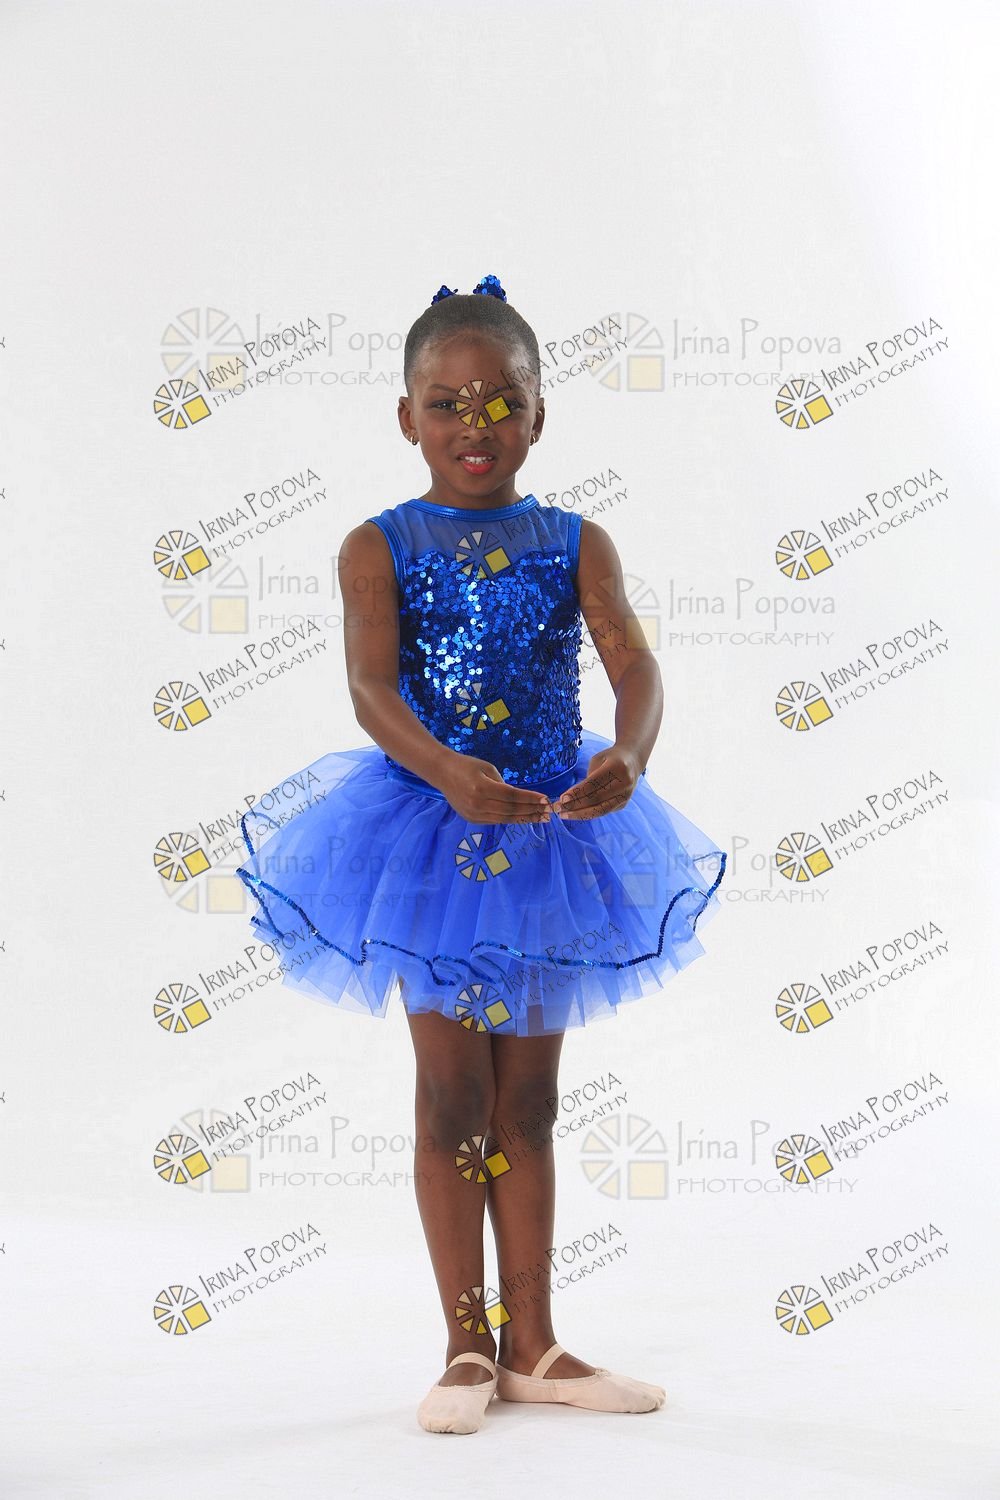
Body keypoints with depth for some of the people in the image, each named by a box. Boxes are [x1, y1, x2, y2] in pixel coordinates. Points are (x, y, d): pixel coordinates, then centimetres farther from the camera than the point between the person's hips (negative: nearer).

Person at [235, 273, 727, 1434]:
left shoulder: (576, 544, -1)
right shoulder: (379, 547, -7)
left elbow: (634, 663, -15)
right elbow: (372, 688, -20)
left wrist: (629, 752, -37)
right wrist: (449, 773, -40)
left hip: (552, 833, 3)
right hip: (431, 837, -2)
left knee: (529, 1098, 12)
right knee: (454, 1095, 3)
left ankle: (531, 1344, 22)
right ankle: (468, 1346, 15)